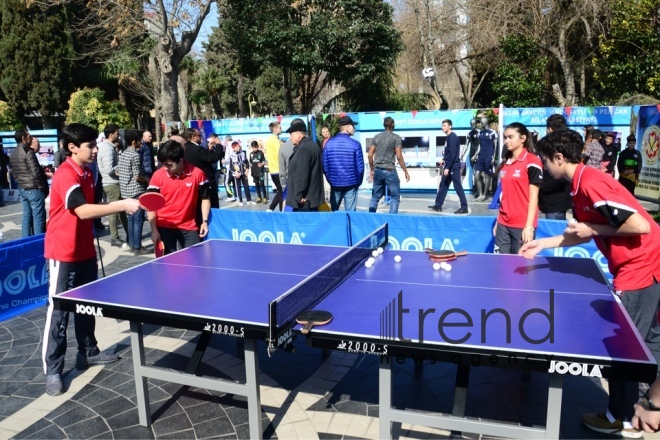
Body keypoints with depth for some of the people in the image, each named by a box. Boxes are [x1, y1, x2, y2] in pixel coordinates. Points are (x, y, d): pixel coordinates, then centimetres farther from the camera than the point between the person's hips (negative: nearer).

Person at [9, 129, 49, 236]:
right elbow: (35, 173, -19)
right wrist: (43, 187, -10)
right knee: (38, 217, -3)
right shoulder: (28, 152, -15)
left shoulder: (13, 154, 11)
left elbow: (14, 173, 17)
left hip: (22, 189, 9)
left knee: (27, 216, 14)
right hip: (34, 189, -9)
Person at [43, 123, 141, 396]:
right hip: (63, 253, -9)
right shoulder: (65, 175, -21)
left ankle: (88, 352, 33)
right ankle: (52, 370, 10)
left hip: (85, 250, 9)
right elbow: (83, 211, -34)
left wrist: (120, 207, 9)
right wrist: (122, 205, -35)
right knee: (58, 311, 0)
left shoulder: (86, 173, 8)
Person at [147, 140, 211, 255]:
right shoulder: (158, 175, -9)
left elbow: (205, 198, 5)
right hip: (164, 227, 0)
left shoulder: (197, 173, -8)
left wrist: (205, 221, -5)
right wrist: (154, 230, -9)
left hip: (189, 226, 1)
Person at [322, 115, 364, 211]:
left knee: (333, 211, 19)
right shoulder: (355, 144, -10)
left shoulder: (329, 143, -2)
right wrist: (358, 182, 8)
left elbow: (324, 165, 0)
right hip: (351, 184, -3)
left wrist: (330, 180, 14)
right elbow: (360, 167, -8)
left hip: (335, 184, 3)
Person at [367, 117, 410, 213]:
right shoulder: (396, 137, -3)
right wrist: (406, 172, -3)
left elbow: (370, 155, 7)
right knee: (395, 197, 4)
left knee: (375, 196, 12)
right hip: (390, 170, -5)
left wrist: (372, 169, 18)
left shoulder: (376, 137, 9)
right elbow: (399, 157, -9)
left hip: (378, 170, 5)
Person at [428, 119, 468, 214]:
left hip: (453, 167, -10)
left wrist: (447, 167, -23)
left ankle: (464, 207, -2)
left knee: (458, 187, -6)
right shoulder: (448, 137, 14)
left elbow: (452, 154, -21)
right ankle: (438, 205, 18)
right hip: (449, 166, 10)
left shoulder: (452, 137, -15)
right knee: (443, 185, 12)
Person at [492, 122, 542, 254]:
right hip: (503, 224, 6)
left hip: (522, 225, -6)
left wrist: (529, 226, -15)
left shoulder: (532, 162, -7)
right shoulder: (505, 163, 13)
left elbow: (533, 196, -11)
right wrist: (498, 220, 14)